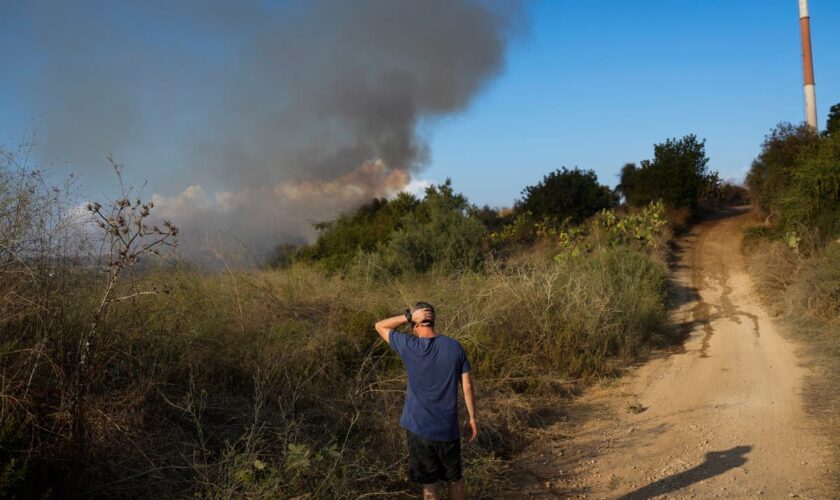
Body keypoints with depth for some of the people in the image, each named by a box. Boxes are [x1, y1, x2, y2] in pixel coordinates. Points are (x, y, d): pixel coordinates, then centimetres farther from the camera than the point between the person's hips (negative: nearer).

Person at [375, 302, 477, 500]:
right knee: (455, 478, 21)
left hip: (420, 428, -2)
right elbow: (467, 386, -2)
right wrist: (472, 418, 8)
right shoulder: (455, 347, -5)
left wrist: (408, 316, -11)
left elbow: (380, 326, 2)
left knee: (429, 484, 9)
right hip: (448, 427, 2)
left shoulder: (409, 346, -12)